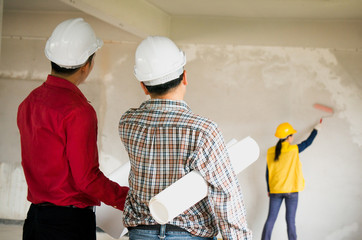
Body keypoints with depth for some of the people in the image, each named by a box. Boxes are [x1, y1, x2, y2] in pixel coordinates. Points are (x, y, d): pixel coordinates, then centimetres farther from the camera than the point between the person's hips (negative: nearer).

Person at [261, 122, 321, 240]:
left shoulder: (271, 152, -1)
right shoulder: (294, 150, -10)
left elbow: (268, 172, 5)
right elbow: (308, 142, 7)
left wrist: (269, 190, 15)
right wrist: (316, 128, 23)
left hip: (275, 191, 3)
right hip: (291, 190, -3)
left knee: (271, 219, 5)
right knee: (290, 220, 3)